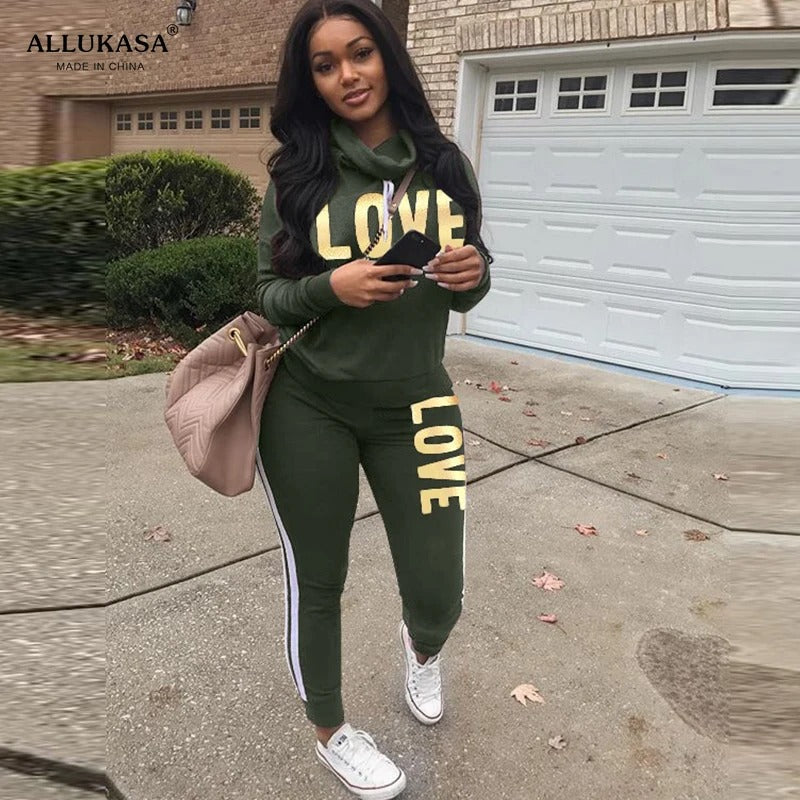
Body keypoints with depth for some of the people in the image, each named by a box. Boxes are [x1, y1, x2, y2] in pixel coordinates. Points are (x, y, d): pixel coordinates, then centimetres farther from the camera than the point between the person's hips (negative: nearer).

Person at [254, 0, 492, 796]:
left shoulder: (444, 164, 3)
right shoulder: (296, 175, -2)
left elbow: (468, 289, 10)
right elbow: (268, 294, 0)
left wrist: (474, 273, -13)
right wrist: (331, 286, -19)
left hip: (412, 403, 2)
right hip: (307, 407, -1)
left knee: (438, 594, 6)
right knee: (317, 583, 12)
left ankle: (420, 646, 46)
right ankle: (329, 732, 40)